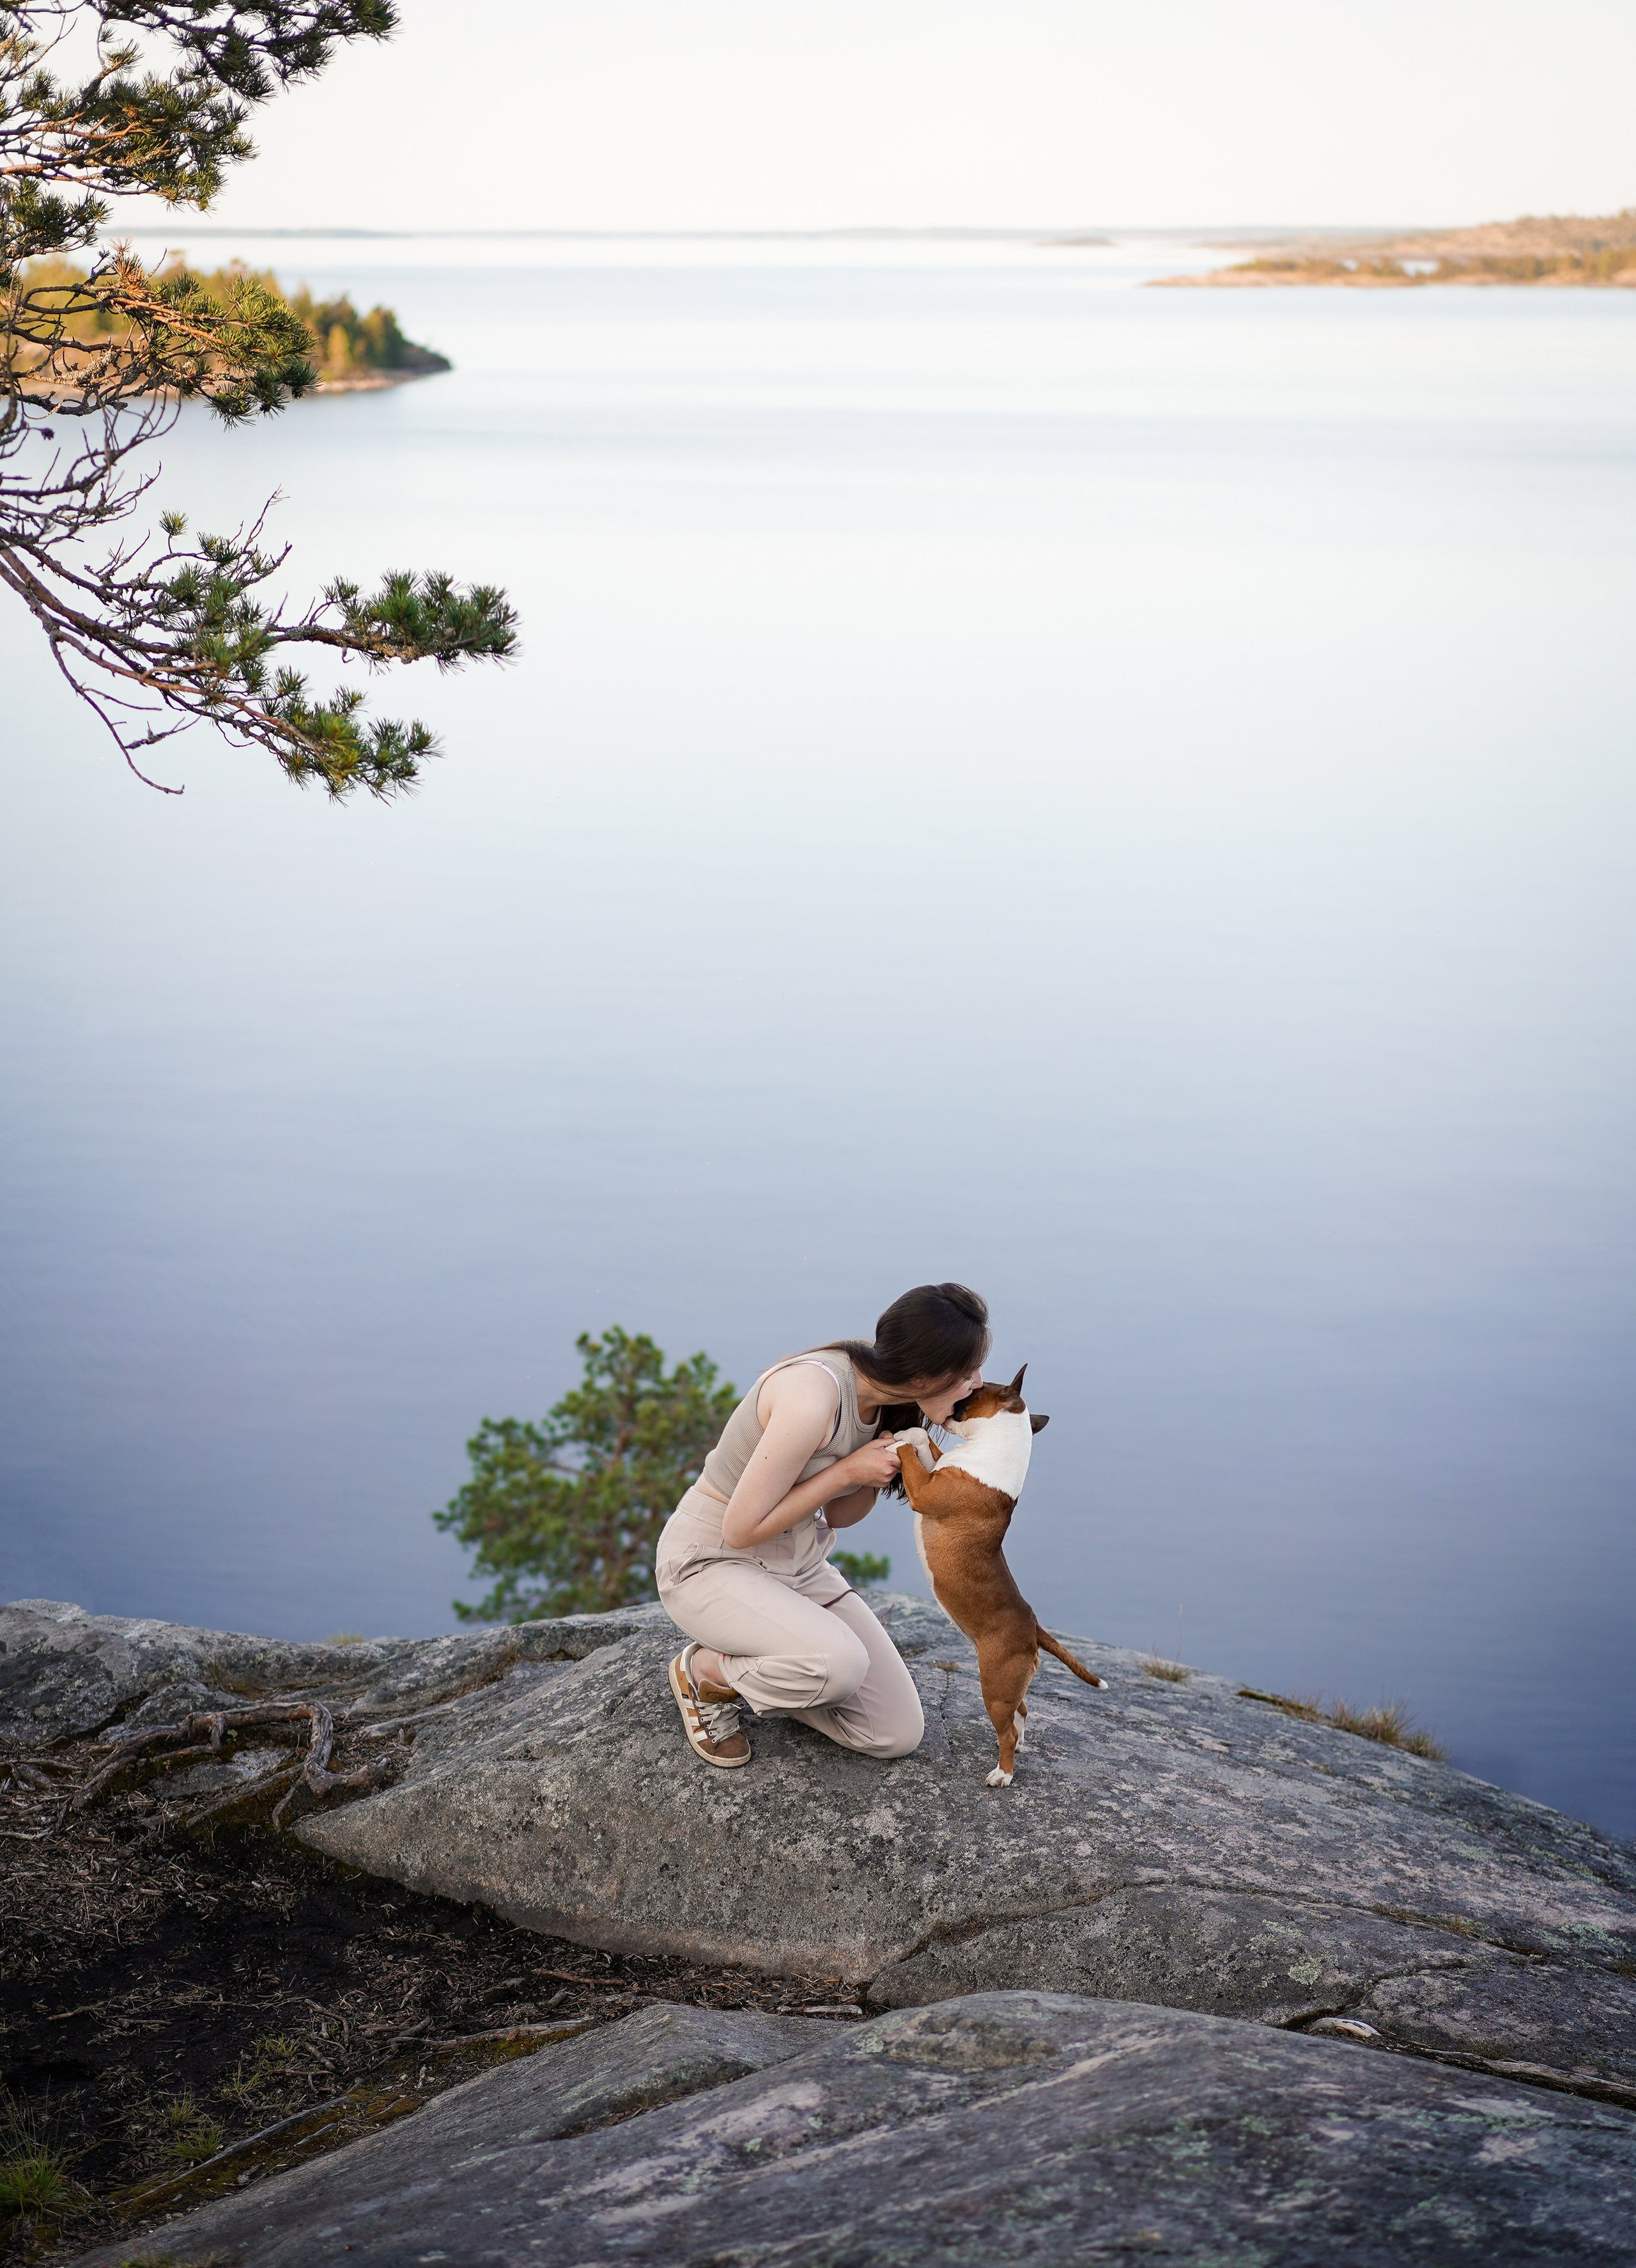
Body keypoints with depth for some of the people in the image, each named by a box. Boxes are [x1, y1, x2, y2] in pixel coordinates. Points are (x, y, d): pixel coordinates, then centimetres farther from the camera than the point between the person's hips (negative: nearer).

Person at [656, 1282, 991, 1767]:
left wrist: (883, 1468, -12)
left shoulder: (881, 1397, -4)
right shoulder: (813, 1395, -31)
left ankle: (757, 1667, 15)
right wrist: (849, 1470, -23)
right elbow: (741, 1529, -25)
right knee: (840, 1663, -35)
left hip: (799, 1564, 8)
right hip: (709, 1562, -8)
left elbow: (837, 1516, 7)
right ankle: (705, 1670, -6)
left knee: (899, 1733, -4)